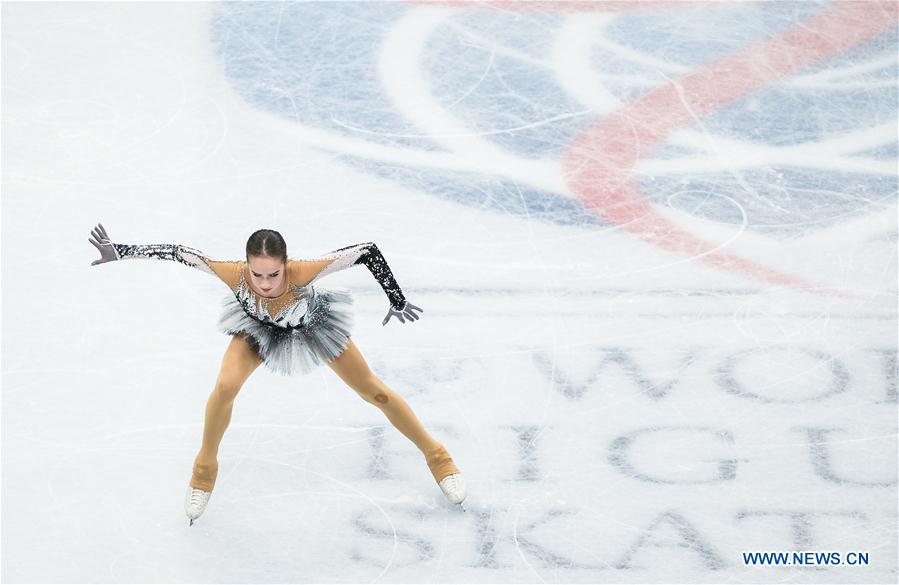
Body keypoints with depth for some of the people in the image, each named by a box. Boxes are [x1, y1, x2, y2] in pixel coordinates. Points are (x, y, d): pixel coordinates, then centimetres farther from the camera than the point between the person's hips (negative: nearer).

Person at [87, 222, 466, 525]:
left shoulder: (303, 272, -47)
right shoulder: (234, 274, -42)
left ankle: (436, 455, 28)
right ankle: (204, 471, 7)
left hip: (315, 324, -1)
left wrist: (397, 300, -33)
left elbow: (368, 251, -40)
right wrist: (119, 252, -32)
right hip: (259, 326, 1)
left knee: (375, 393, 6)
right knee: (225, 387, -20)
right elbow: (176, 252, -33)